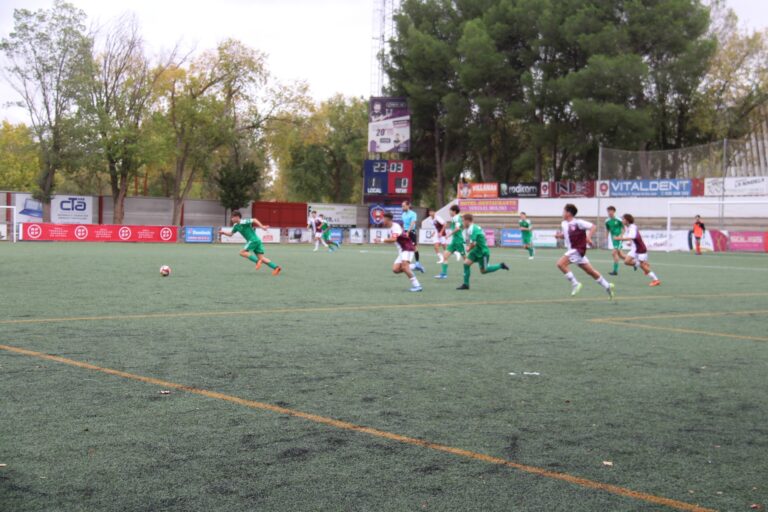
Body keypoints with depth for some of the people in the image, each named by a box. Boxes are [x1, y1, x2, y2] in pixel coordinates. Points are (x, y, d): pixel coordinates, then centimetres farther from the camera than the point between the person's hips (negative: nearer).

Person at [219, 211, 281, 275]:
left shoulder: (243, 222, -11)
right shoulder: (236, 226, 17)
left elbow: (254, 220, -18)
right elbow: (230, 234, 28)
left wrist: (262, 226, -26)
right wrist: (223, 232, 12)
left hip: (253, 240, -9)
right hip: (256, 241, 9)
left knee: (242, 252, -7)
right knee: (261, 257, 1)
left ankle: (257, 261, -17)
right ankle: (276, 267, -8)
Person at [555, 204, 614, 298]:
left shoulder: (578, 222, -14)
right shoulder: (564, 224, 8)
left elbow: (593, 226, -12)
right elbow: (565, 235, 23)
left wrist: (588, 237, -25)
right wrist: (559, 235, 1)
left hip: (577, 250, -8)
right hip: (572, 250, 8)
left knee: (560, 263, -21)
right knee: (590, 271, 15)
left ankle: (575, 283, -13)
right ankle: (607, 286, 26)